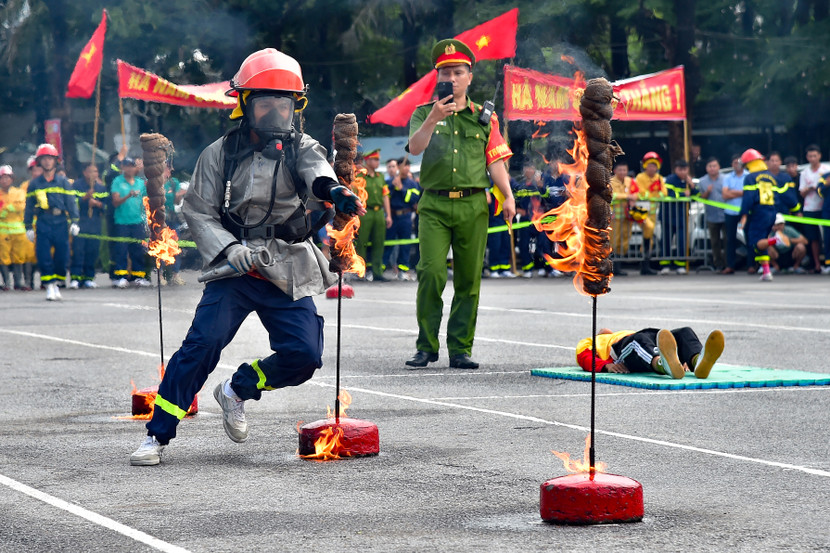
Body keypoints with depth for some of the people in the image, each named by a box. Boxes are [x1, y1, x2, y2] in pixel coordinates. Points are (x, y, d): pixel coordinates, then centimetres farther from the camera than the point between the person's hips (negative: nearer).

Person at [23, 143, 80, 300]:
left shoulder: (63, 181, 8)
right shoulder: (34, 184, 9)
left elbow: (71, 202, 6)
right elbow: (29, 206, 13)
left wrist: (74, 222, -4)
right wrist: (28, 226, 8)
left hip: (60, 222, 0)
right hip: (43, 222, 0)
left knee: (62, 254, -1)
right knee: (43, 255, -8)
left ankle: (56, 283, 16)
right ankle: (50, 286, -1)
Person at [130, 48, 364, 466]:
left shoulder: (301, 149, 3)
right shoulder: (220, 154, 3)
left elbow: (316, 174, -20)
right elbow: (198, 211, 3)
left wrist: (333, 190, -45)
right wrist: (230, 249, -13)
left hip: (288, 274, 2)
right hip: (234, 269, -1)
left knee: (304, 356, -10)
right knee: (203, 342, -17)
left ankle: (237, 391, 19)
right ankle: (158, 435, -7)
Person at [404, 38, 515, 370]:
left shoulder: (484, 118, 14)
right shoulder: (424, 113, 10)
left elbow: (495, 161, 10)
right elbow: (415, 147, -8)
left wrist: (508, 196, -4)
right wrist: (433, 119, -24)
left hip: (473, 205, 2)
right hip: (434, 204, -2)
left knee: (469, 280, 1)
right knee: (431, 274, -12)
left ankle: (460, 348, 5)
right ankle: (426, 346, -3)